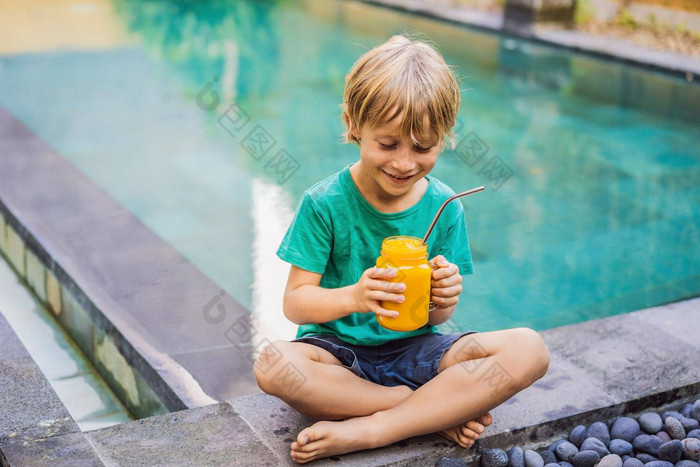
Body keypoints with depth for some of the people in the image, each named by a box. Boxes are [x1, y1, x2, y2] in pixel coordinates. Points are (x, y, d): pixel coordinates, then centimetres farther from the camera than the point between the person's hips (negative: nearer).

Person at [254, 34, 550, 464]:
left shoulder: (444, 206, -2)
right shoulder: (324, 204, -9)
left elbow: (437, 318, 2)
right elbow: (295, 302, -11)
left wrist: (444, 300, -23)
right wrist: (352, 297, -31)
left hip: (415, 350, 2)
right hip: (340, 350, -2)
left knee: (529, 350, -21)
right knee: (273, 364, -35)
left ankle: (365, 431, -23)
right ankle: (443, 410, -20)